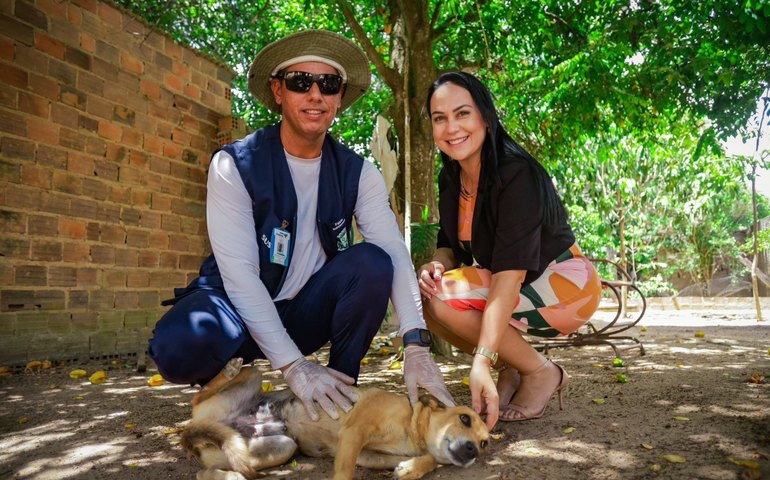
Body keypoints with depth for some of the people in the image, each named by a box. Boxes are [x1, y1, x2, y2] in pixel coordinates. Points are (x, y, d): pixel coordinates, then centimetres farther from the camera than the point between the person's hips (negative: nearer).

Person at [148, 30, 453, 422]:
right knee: (178, 346, -35)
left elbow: (395, 253, -17)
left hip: (306, 311, 3)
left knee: (372, 262, -25)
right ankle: (221, 382, 2)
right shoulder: (234, 165, -15)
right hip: (240, 306, -2)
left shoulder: (357, 173, -5)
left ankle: (340, 392, -7)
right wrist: (293, 365, -29)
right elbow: (238, 272, -22)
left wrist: (417, 346, -31)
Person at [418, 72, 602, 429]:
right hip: (509, 287, 8)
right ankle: (510, 369, 3)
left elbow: (510, 273, -34)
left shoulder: (516, 175, -25)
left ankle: (542, 373, -7)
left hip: (565, 286, -8)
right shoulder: (451, 178, 0)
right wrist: (437, 265, -21)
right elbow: (450, 244, 4)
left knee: (442, 295, -26)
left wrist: (482, 362, -41)